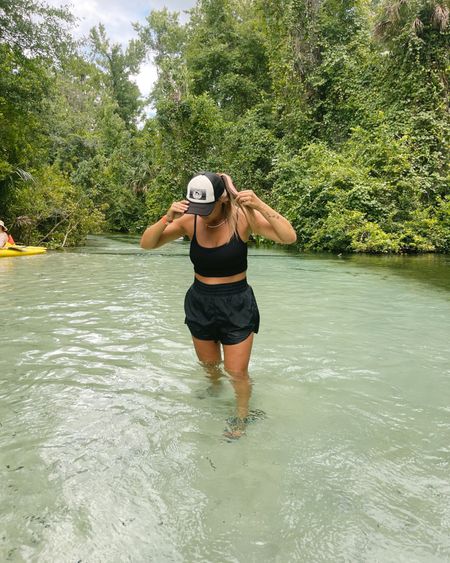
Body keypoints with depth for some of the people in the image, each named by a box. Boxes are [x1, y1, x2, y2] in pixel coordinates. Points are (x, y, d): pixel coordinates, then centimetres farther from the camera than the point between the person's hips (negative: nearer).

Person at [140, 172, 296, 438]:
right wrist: (167, 218, -27)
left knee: (237, 372, 6)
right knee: (208, 364, 23)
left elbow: (289, 238, -22)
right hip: (200, 303, 3)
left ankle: (242, 418, 34)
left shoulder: (243, 217, -16)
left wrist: (261, 206, -34)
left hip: (236, 305, -3)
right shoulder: (189, 221, -10)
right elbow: (147, 244, -9)